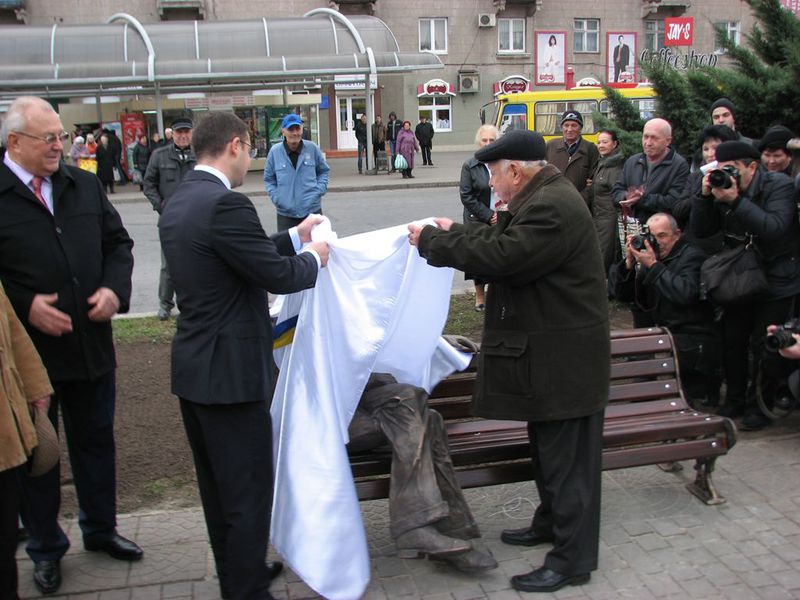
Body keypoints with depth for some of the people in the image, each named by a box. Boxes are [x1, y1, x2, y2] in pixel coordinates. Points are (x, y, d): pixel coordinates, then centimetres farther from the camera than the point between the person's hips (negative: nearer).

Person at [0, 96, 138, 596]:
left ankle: (101, 529, 38)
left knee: (96, 440, 18)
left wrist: (115, 288, -7)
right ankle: (46, 548, 31)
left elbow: (117, 241, 10)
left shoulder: (84, 185, 4)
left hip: (91, 344, 4)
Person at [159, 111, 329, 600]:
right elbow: (277, 276, -18)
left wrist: (293, 237, 21)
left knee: (219, 484, 21)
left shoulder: (179, 204, 10)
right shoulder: (225, 204, -21)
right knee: (248, 490, 2)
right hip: (231, 371, -10)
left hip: (193, 368, 10)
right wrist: (314, 259, 2)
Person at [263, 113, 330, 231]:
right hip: (285, 213, -1)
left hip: (312, 210, 1)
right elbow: (269, 179, 9)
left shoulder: (312, 148, -1)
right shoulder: (275, 151, -3)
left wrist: (319, 190, -2)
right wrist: (276, 197, -3)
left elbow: (324, 171, 12)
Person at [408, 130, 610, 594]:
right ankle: (552, 523, 40)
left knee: (566, 457, 0)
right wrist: (456, 232, 16)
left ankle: (573, 559, 11)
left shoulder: (551, 207, -23)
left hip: (564, 360, -11)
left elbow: (500, 256, -25)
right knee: (551, 448, 23)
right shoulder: (545, 198, 11)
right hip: (551, 352, 11)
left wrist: (432, 241, -15)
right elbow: (506, 240, 18)